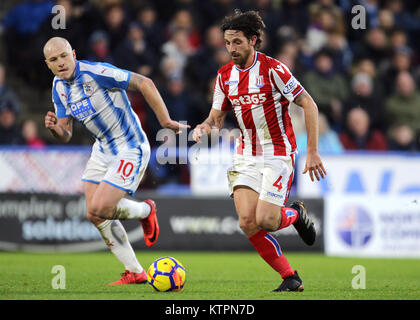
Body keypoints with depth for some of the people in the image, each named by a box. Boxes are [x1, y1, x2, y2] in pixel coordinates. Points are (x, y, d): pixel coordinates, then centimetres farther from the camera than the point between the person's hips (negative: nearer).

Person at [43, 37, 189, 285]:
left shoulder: (96, 72, -22)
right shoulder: (59, 88, 3)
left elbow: (144, 83, -19)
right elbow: (66, 136, 8)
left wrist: (165, 121, -18)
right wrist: (54, 128, -16)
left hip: (131, 148, -8)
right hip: (103, 149, 8)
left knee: (100, 209, -17)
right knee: (95, 215, 2)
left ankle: (145, 211, 15)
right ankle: (135, 273, 14)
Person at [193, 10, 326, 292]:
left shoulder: (272, 69, -14)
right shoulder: (225, 76, 5)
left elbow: (309, 105, -11)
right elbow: (217, 118, 13)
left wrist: (313, 152, -14)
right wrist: (205, 127, -13)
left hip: (278, 155, -5)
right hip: (246, 157, 5)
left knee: (264, 220, -17)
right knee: (248, 223, -11)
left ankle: (296, 214, 20)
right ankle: (290, 278, 4)